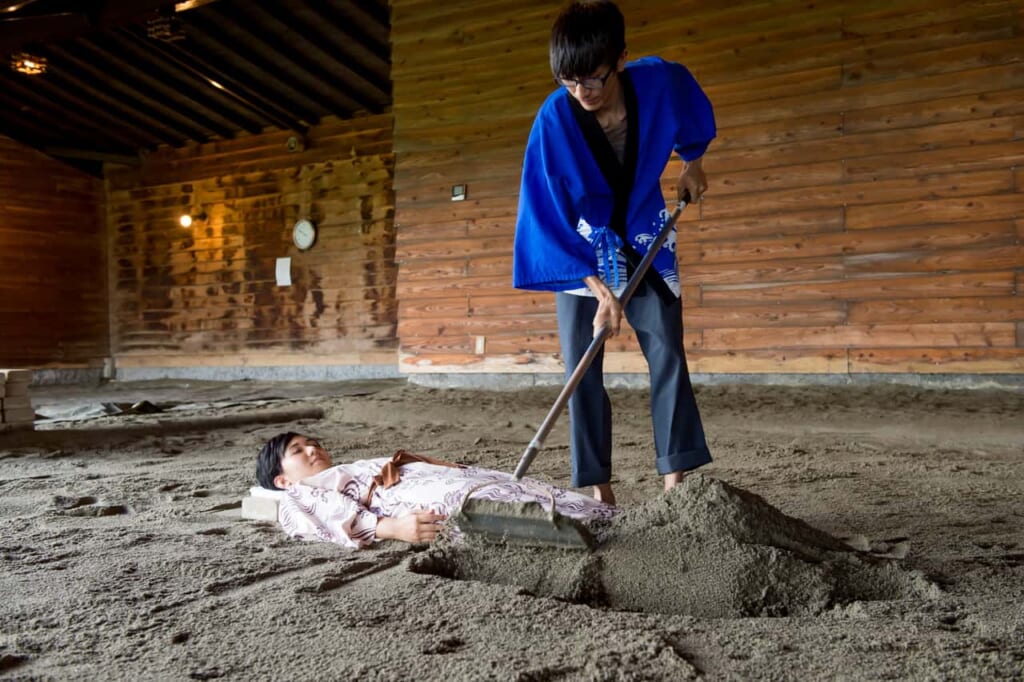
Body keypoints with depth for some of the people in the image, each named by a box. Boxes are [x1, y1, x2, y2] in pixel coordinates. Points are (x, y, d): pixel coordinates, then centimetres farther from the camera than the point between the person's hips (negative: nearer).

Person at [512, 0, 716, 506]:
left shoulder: (660, 81, -21)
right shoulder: (554, 118, -27)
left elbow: (692, 120, 7)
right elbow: (547, 215, -24)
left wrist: (692, 164, 6)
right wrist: (599, 288, -27)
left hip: (646, 242, 2)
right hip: (579, 252, -1)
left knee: (668, 356, -3)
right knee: (582, 369, -4)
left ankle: (675, 480, 3)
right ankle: (599, 488, 5)